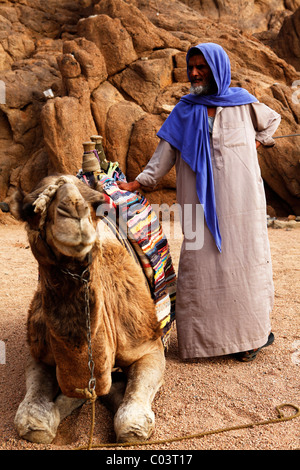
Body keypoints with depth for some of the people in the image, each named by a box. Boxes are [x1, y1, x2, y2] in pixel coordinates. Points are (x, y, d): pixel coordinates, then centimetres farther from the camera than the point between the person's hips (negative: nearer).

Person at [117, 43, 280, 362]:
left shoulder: (243, 103, 6)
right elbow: (164, 155, 3)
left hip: (240, 202, 0)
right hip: (201, 206, 1)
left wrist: (253, 146, 10)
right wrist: (135, 184, -8)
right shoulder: (183, 112, 8)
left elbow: (272, 121, 25)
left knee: (242, 264, 3)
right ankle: (205, 336, 12)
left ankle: (250, 334, 19)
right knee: (200, 267, -1)